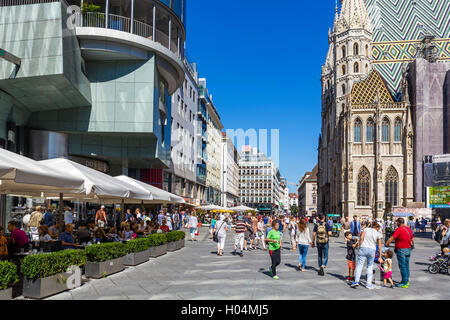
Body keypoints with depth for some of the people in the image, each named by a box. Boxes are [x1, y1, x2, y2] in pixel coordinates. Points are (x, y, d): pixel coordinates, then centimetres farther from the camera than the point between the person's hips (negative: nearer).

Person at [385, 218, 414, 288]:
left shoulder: (399, 229, -14)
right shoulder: (409, 229, 10)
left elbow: (391, 238, -15)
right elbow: (412, 240, 15)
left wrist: (386, 244, -7)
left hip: (401, 250, -8)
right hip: (408, 249, 8)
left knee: (402, 266, -3)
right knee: (406, 266, 14)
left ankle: (404, 283, -1)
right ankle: (407, 281, 20)